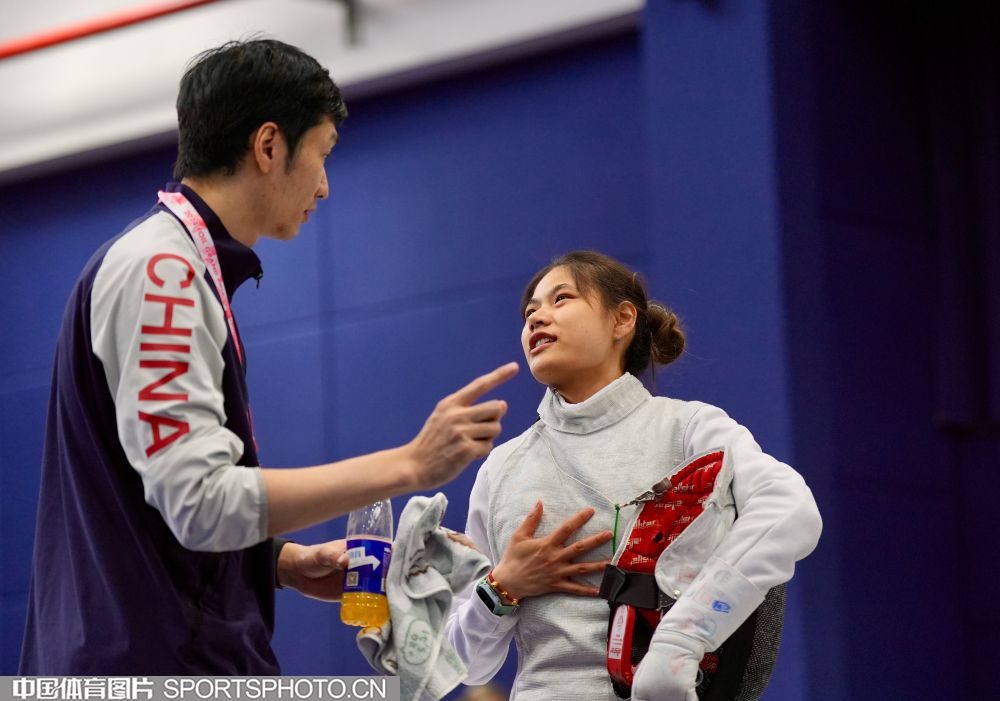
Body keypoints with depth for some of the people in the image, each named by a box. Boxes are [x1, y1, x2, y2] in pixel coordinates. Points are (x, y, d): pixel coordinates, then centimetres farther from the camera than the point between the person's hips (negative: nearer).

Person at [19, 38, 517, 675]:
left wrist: (285, 563, 9)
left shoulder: (179, 266, 18)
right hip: (163, 668, -10)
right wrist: (410, 464, -18)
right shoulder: (159, 269, -11)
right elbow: (198, 500, -21)